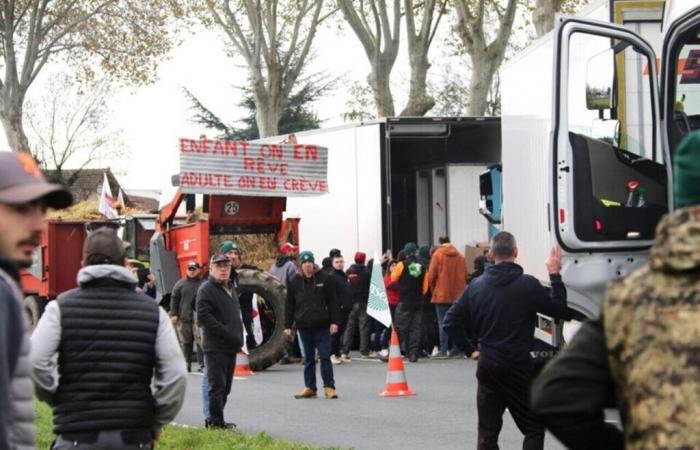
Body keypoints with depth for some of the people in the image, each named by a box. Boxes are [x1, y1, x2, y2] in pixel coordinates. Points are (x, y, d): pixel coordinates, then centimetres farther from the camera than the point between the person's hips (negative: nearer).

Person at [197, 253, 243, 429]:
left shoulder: (231, 289, 20)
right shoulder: (206, 289, -8)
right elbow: (203, 316, -18)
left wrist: (239, 338, 13)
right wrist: (227, 333, -21)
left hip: (231, 347, 8)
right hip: (215, 346, -8)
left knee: (225, 387, 10)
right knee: (217, 385, -8)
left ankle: (215, 420, 17)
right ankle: (215, 421, -5)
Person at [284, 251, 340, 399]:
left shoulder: (324, 278, 0)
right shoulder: (295, 282, 5)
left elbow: (332, 302, 0)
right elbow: (289, 305, 8)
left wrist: (334, 321, -6)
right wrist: (288, 325, 4)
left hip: (322, 325, -2)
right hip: (304, 325, 2)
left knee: (325, 356, -3)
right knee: (308, 358, 10)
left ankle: (329, 387, 1)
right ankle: (309, 387, 16)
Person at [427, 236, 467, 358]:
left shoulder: (438, 254, -4)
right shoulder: (460, 256, 6)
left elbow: (431, 276, -6)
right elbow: (464, 276, 7)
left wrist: (433, 290, 10)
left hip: (442, 294, -3)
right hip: (458, 294, 3)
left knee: (443, 322, -2)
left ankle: (443, 350, -8)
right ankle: (456, 348, 9)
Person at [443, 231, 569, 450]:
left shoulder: (476, 285, 3)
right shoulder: (527, 285, -12)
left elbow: (451, 322, 3)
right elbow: (560, 309, -6)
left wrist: (470, 348, 12)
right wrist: (555, 274, 2)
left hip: (486, 365, 4)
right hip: (518, 366, -4)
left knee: (487, 432, 10)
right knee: (534, 428, 6)